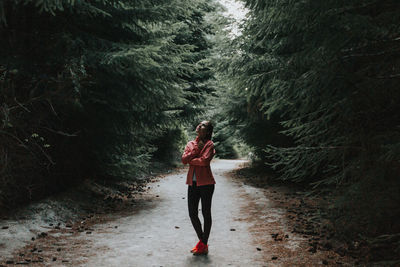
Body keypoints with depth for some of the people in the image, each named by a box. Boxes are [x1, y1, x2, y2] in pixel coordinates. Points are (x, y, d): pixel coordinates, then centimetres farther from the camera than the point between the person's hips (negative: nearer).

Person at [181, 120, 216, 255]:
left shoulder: (209, 144, -3)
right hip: (192, 182, 6)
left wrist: (191, 160, -5)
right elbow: (184, 159, -1)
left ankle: (204, 245, 15)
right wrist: (196, 150, -9)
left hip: (205, 183, -5)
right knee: (192, 213, 9)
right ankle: (201, 240, 29)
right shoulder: (190, 144, 13)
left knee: (206, 213, 3)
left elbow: (204, 160, -18)